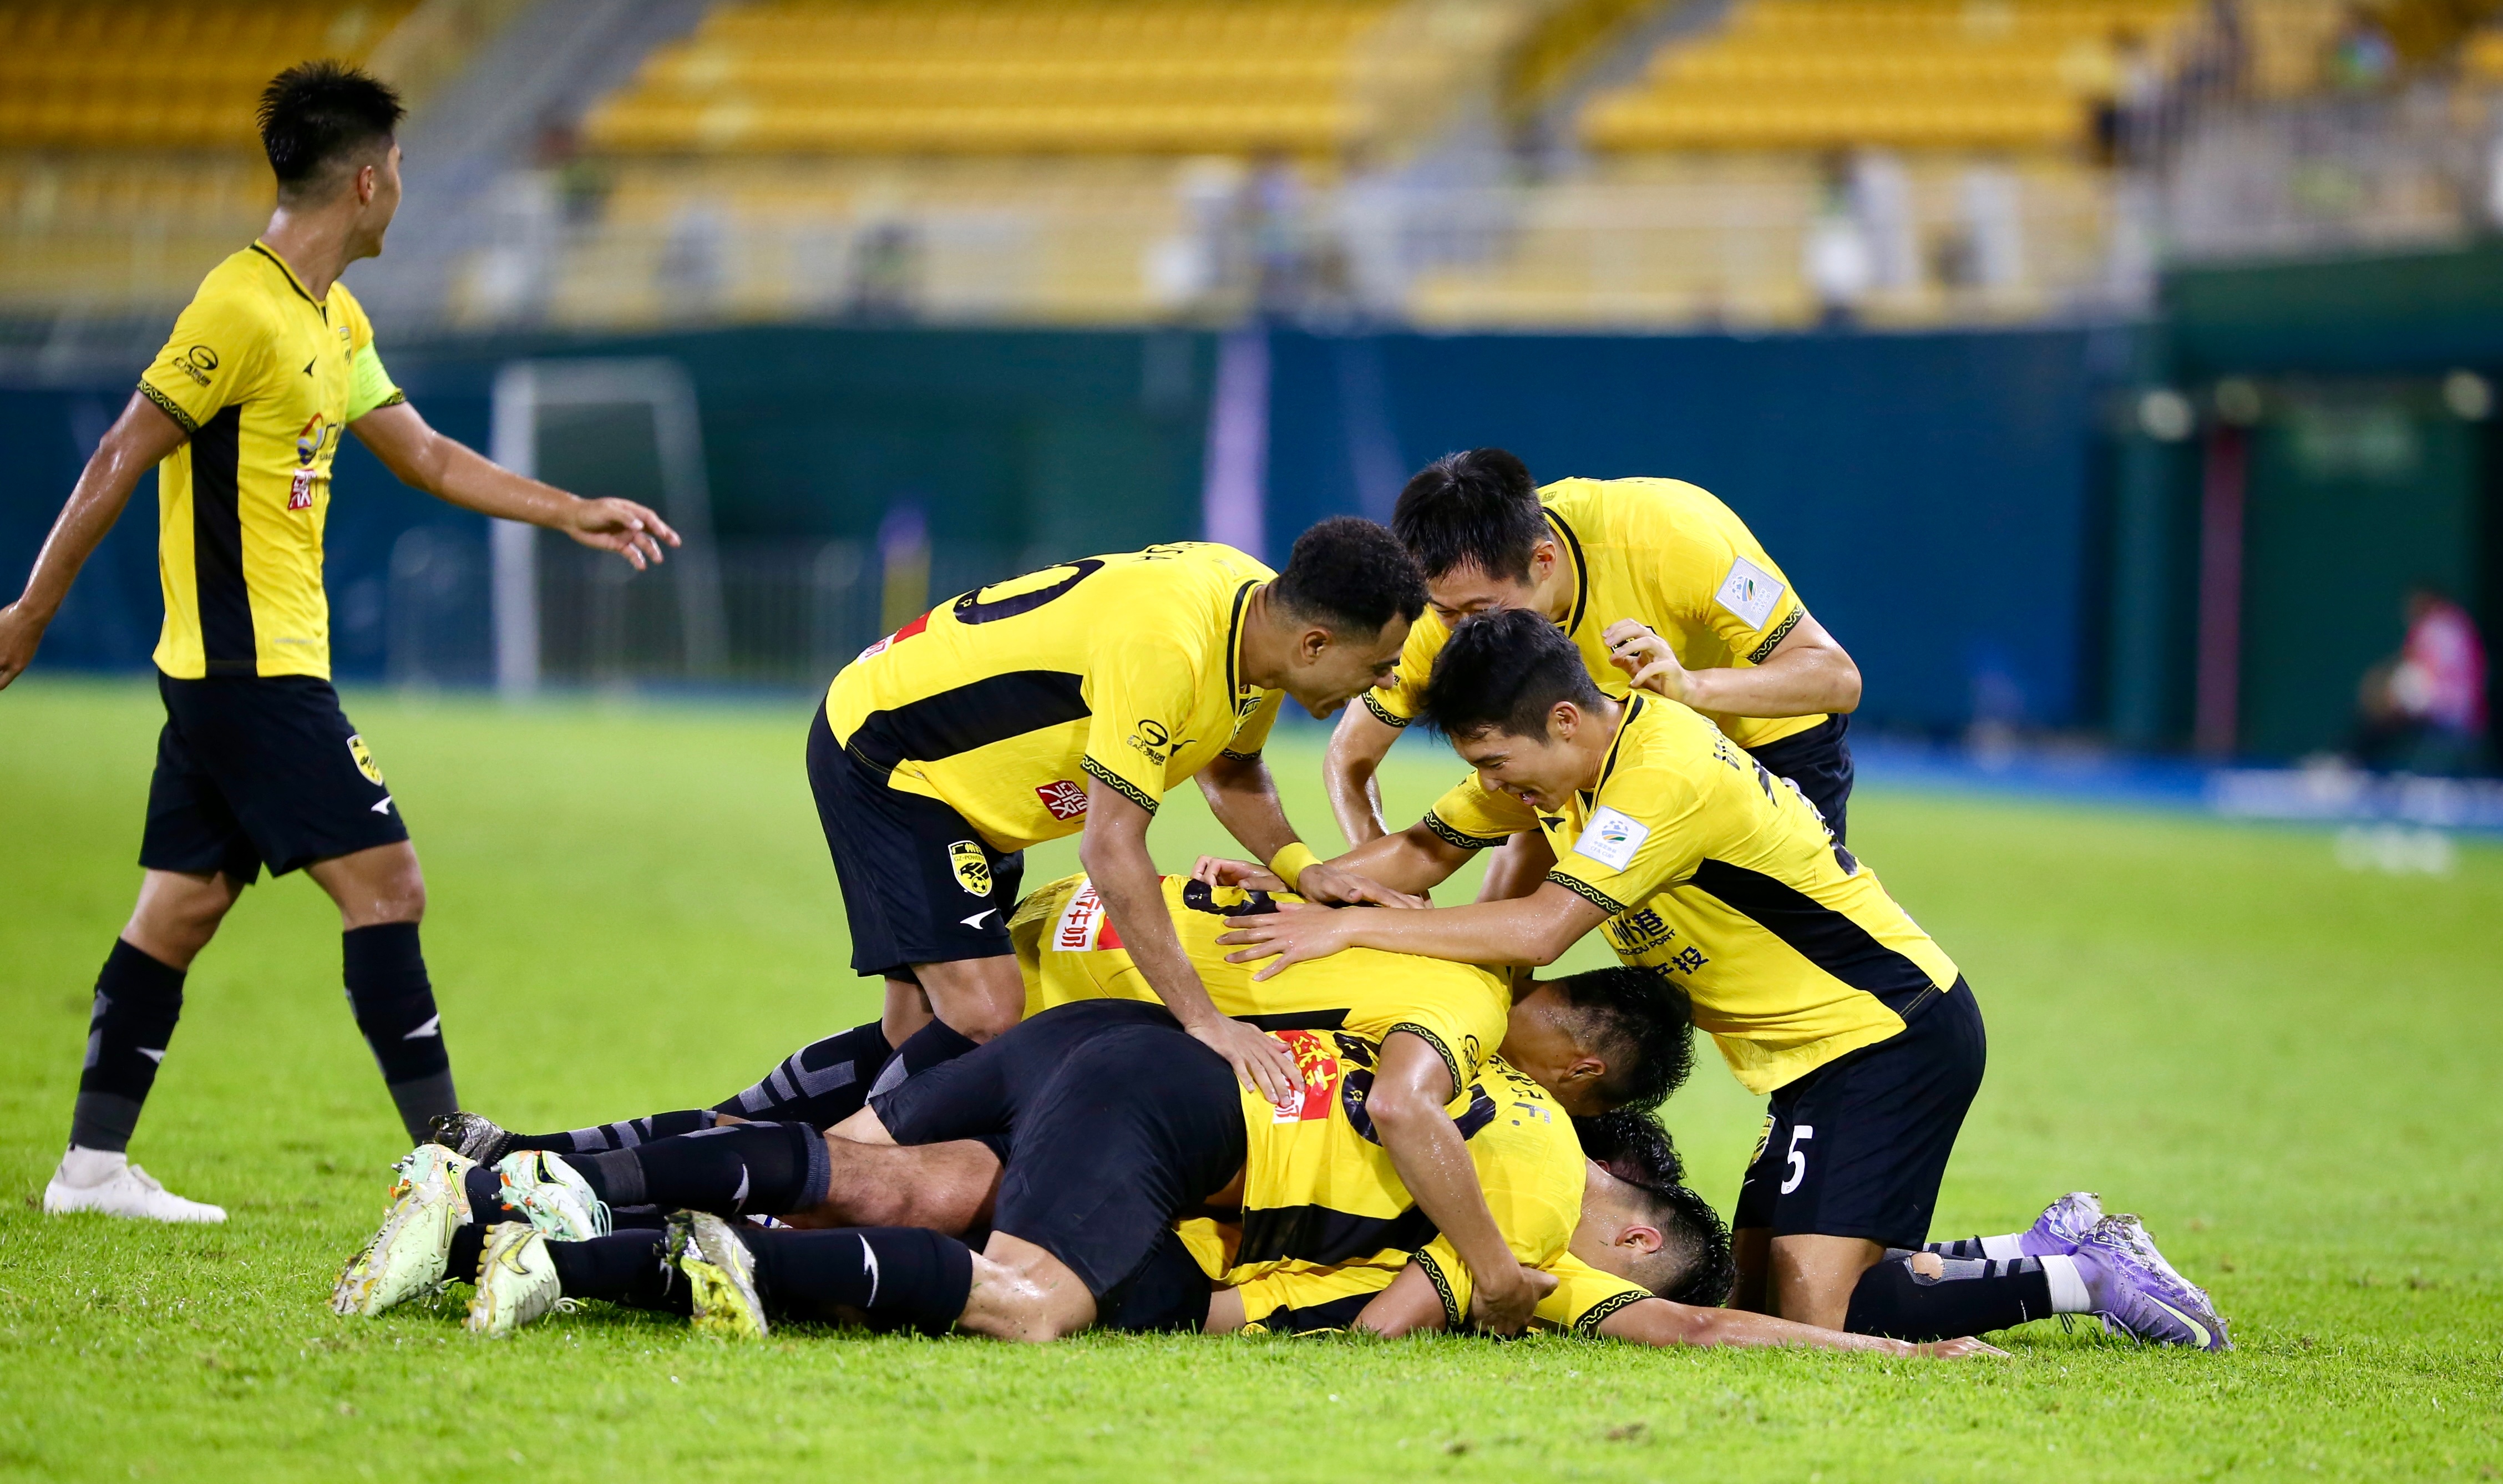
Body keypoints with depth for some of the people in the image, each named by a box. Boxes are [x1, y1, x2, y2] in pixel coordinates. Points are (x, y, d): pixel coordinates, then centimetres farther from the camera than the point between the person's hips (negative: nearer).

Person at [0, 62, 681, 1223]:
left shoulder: (334, 321, 14)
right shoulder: (240, 309, -17)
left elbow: (426, 457, 23)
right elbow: (122, 459, -15)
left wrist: (572, 514, 19)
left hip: (233, 670, 10)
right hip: (254, 669, -10)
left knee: (182, 905, 10)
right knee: (384, 885, -9)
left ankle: (93, 1164, 13)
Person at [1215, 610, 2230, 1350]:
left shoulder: (1669, 774, -26)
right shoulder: (1547, 755, 3)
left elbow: (1541, 928, -30)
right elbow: (1424, 852, 12)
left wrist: (1349, 928, -27)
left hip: (1898, 1038, -10)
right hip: (1820, 1054, 10)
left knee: (1813, 1314, -19)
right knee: (1758, 1298, 9)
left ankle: (2084, 1283, -5)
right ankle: (2055, 1244, 19)